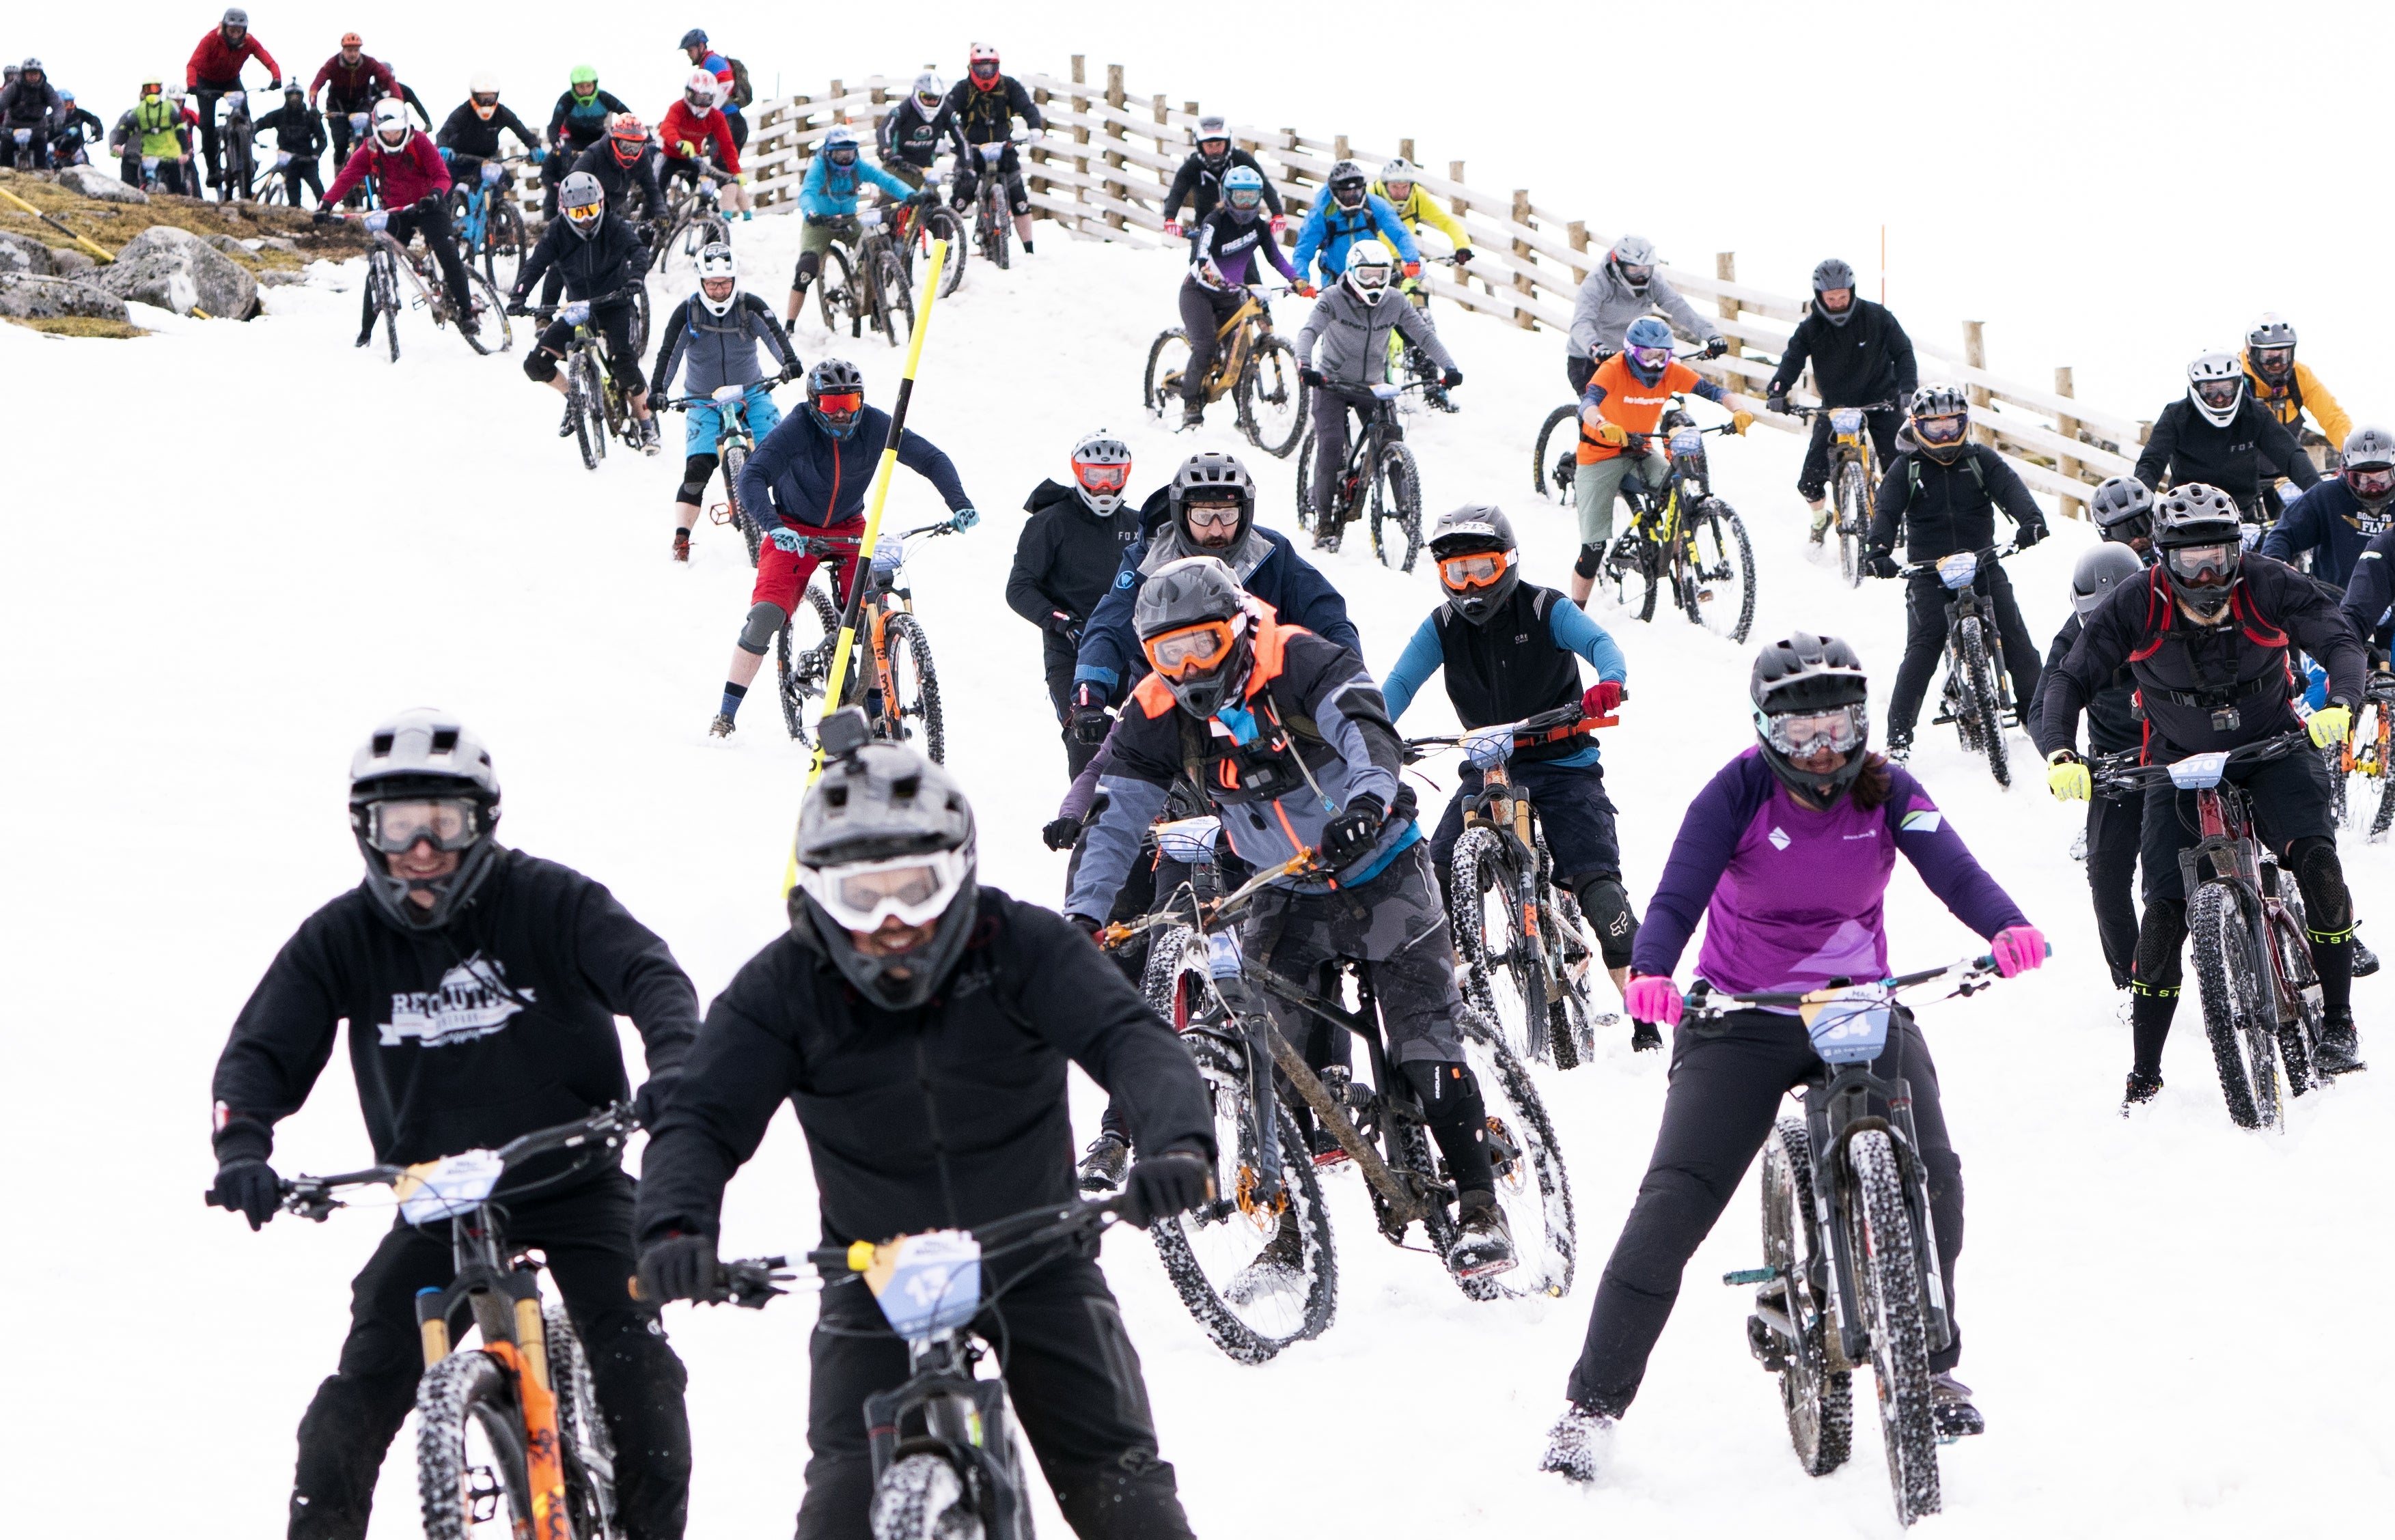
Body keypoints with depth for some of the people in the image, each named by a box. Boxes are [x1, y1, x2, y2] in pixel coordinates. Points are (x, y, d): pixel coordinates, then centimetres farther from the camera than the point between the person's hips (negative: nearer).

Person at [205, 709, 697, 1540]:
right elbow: (261, 1049, -8)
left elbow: (651, 974, -21)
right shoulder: (341, 938, -6)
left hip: (574, 1182, -1)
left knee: (635, 1365, -15)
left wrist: (675, 1066, -42)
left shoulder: (548, 901, -12)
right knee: (368, 1376, -13)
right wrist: (242, 1147, -28)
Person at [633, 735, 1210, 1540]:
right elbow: (702, 1119, -21)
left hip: (1037, 1257, 0)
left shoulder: (1023, 947, -18)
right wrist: (674, 1226, -43)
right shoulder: (783, 987, -15)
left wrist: (1180, 1143, -52)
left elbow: (1133, 1042, -30)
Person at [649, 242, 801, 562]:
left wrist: (789, 361, -41)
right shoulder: (687, 313, -9)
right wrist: (658, 390, -30)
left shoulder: (750, 306, -8)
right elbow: (668, 354, -14)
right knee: (697, 468, -15)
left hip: (751, 394, 1)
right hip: (704, 400, -1)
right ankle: (681, 538, -9)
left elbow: (774, 334, -21)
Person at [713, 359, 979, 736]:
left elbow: (931, 458, -15)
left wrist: (960, 504, -31)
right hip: (795, 530, -3)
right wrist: (774, 527, -51)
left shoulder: (874, 426, -17)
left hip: (849, 530, 3)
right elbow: (752, 477, -34)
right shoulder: (795, 430, -25)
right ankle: (726, 716, -8)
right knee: (766, 615, -19)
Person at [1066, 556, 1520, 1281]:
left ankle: (1479, 1206, -3)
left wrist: (1368, 798, -56)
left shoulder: (1298, 663, -20)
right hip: (1288, 898, 4)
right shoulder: (1156, 713, -8)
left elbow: (1367, 727, -35)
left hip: (1379, 873, -4)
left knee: (1424, 1044, -10)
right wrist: (1083, 915, -21)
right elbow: (1117, 815, -8)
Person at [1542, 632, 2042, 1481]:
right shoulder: (1739, 791, -11)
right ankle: (1592, 1403, -5)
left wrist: (2005, 926, -40)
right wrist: (1650, 971, -41)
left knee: (1930, 1172, -17)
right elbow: (1680, 891, -21)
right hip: (1744, 1018, -2)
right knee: (1675, 1199, -13)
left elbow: (1953, 869, -18)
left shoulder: (1888, 791, -4)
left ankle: (1932, 1369, 8)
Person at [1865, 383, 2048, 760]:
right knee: (1922, 648, -15)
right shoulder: (1906, 468, 2)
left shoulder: (1982, 460, 6)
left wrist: (2030, 520, -31)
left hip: (1983, 563, 2)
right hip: (1929, 572, -2)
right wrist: (1877, 548, -29)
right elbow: (1886, 509, -9)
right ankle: (1898, 735, -12)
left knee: (2016, 639, -4)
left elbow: (2010, 488, -9)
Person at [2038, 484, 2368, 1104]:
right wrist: (2059, 755, -35)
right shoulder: (2134, 607, -17)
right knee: (2166, 906, -12)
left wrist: (2339, 705, -42)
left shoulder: (2270, 587, -17)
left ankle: (2338, 1023, -11)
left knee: (2316, 860, -26)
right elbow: (2071, 680, -17)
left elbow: (2340, 641, -20)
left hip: (2272, 750, 0)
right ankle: (2145, 1071, 2)